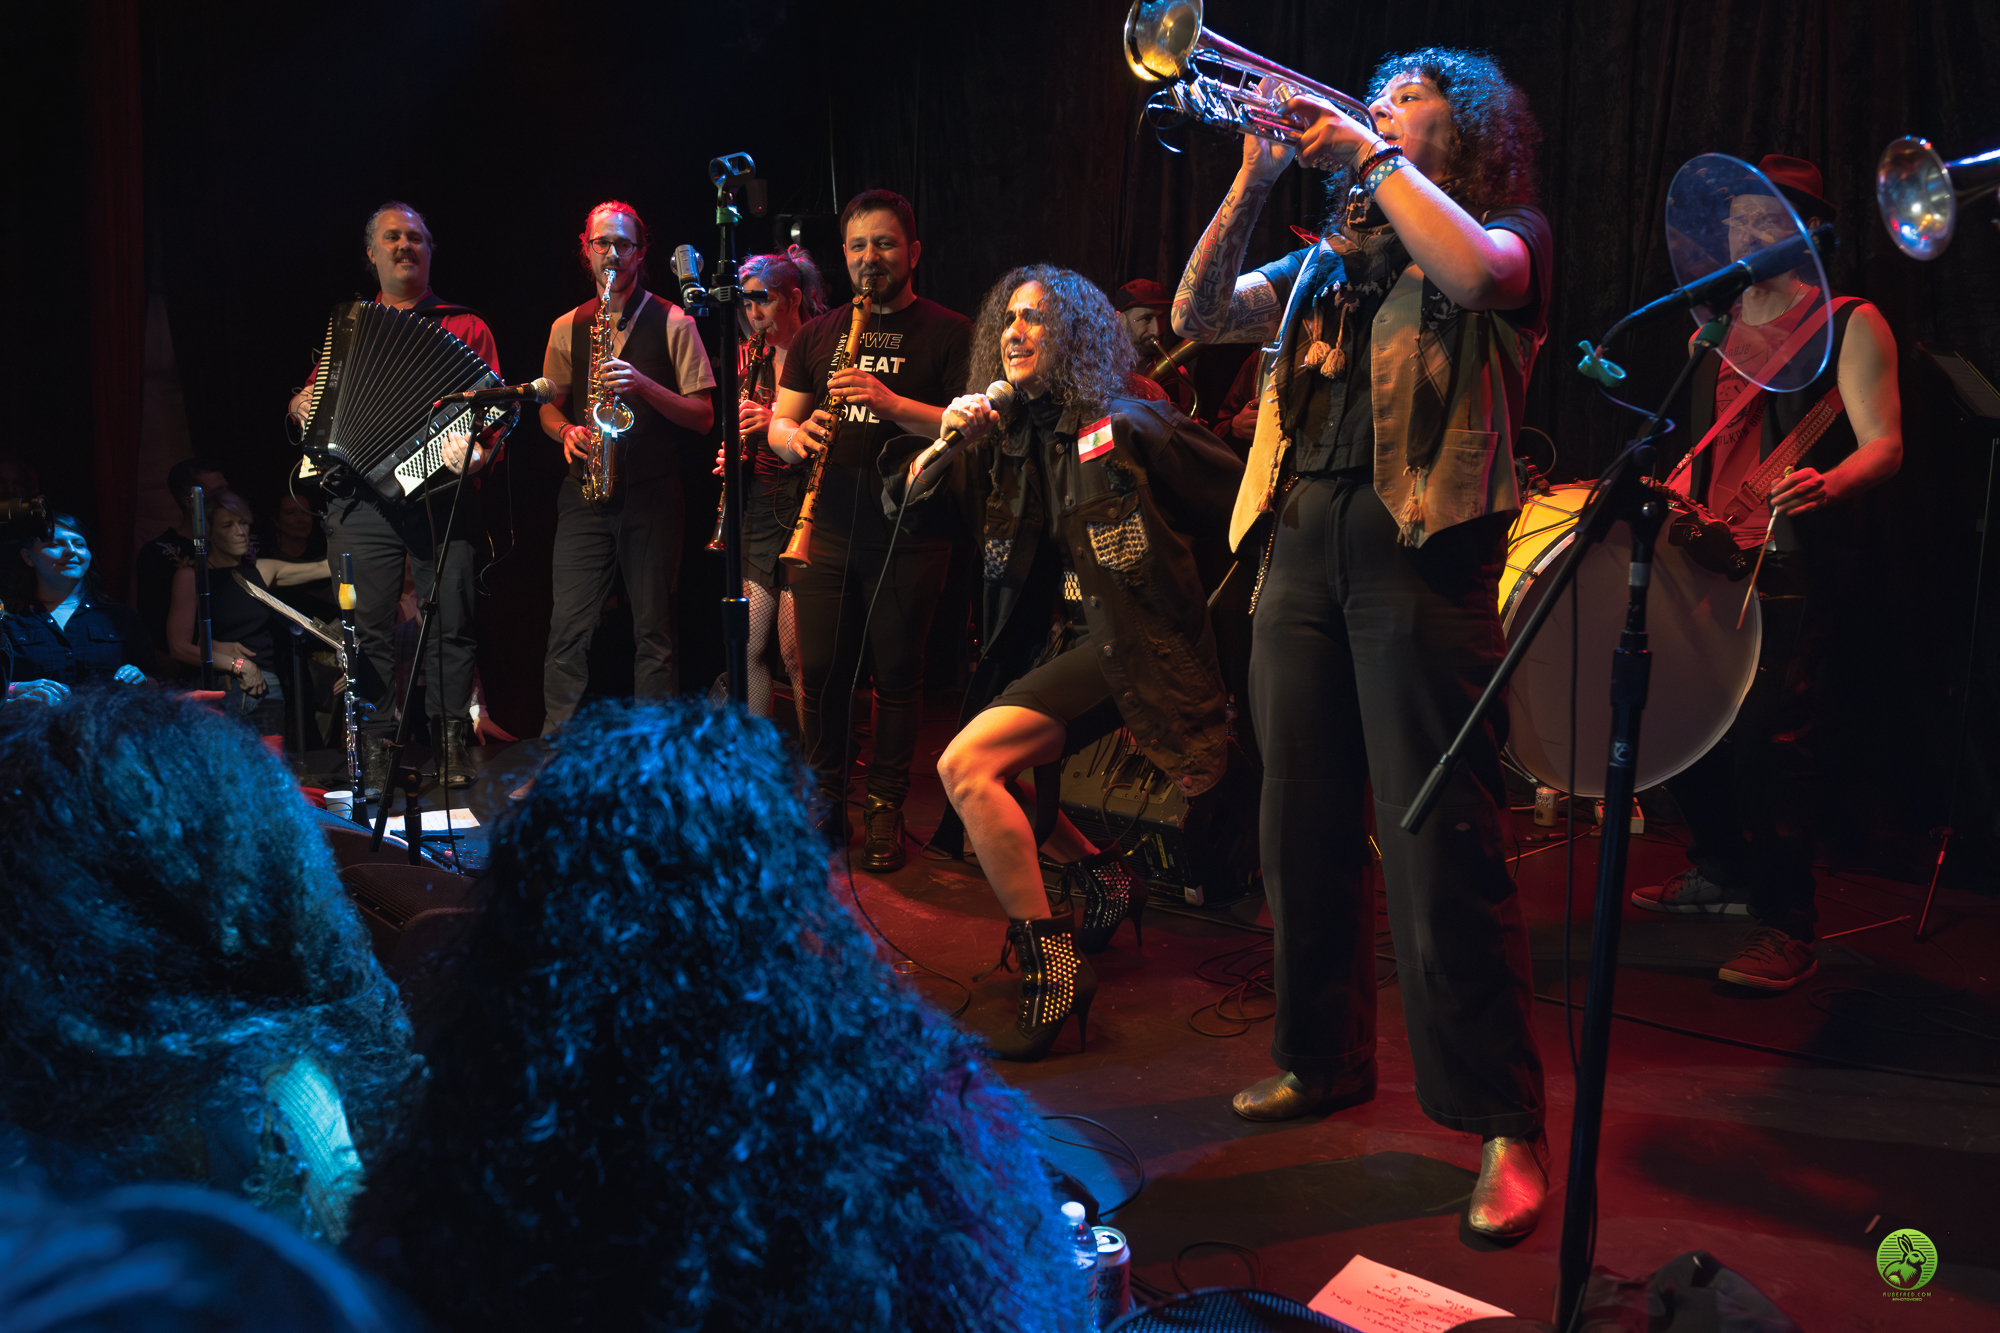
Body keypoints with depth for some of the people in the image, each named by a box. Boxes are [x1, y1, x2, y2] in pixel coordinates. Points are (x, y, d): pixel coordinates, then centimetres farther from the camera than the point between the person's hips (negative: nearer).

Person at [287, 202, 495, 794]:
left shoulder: (466, 328, 16)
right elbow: (310, 399, 31)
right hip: (361, 498, 2)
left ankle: (452, 743, 1)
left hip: (438, 494, -2)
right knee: (367, 627, -5)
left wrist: (478, 452, -12)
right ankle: (375, 748, 1)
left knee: (452, 622, -8)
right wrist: (301, 406, 7)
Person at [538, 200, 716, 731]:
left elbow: (703, 416, -2)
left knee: (654, 630, 2)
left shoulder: (673, 323, 3)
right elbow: (548, 406, 19)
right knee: (568, 627, -2)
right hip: (585, 490, 2)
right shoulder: (568, 328, 12)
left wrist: (645, 384, -17)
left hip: (653, 493, -2)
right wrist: (566, 431, -5)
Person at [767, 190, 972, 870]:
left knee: (897, 673, 2)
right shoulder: (817, 334, 16)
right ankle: (825, 801, 19)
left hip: (909, 536, -3)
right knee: (820, 671, 3)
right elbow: (778, 424, 15)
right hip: (826, 529, 3)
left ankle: (885, 809, 14)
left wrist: (893, 404, -21)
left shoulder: (948, 332, 2)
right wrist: (794, 436, -9)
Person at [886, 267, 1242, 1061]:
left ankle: (1051, 970, -18)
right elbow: (910, 502, 7)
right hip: (1059, 642, 8)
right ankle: (1104, 878, 27)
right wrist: (949, 442, -10)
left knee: (966, 763, -22)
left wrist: (1202, 600, 3)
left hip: (1126, 640, -8)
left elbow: (1242, 498, -3)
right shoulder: (1013, 439, 11)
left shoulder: (1122, 427, -7)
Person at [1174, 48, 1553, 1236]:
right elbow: (1200, 315, 12)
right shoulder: (1331, 262, 22)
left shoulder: (1511, 229, 6)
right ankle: (1322, 1060, 26)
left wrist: (1373, 156, -8)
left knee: (1443, 847, -10)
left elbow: (1474, 271, -18)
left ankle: (1504, 1126, -3)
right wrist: (1254, 181, 3)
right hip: (1300, 546, 6)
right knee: (1305, 828, 11)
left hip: (1418, 547, -6)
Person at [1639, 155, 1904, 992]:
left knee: (1768, 734, -15)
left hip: (1794, 565, -7)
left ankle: (1785, 930, -6)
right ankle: (1723, 875, 28)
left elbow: (1883, 446, -10)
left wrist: (1827, 485, -30)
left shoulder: (1850, 325, -1)